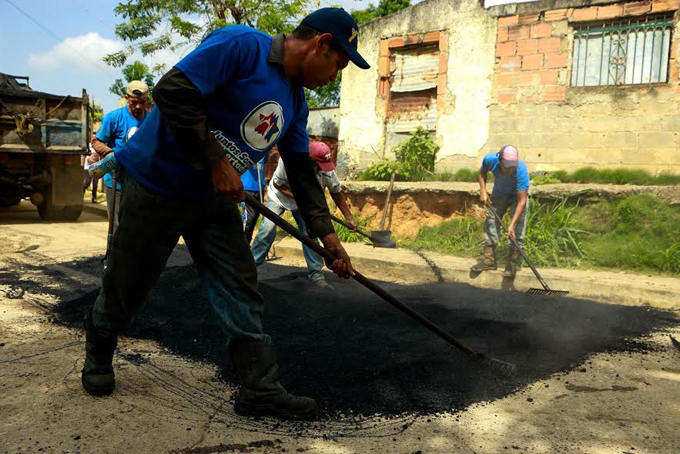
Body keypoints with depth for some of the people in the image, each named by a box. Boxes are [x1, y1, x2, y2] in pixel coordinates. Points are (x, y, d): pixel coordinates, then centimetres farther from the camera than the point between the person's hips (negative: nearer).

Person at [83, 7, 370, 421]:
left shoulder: (295, 101, 7)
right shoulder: (241, 45, -19)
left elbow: (302, 172, 10)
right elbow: (171, 92, -27)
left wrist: (326, 234, 5)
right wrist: (216, 162, -24)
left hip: (215, 198, 7)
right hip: (156, 182, -7)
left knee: (240, 289, 1)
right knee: (128, 285, 9)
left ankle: (261, 388, 8)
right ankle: (98, 353, 38)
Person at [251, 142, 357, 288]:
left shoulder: (328, 171, -30)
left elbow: (337, 193, -14)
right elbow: (277, 184, -21)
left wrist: (349, 218, -13)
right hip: (279, 195, -2)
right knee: (268, 228, -14)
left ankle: (316, 273, 2)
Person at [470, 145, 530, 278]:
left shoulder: (521, 170, -39)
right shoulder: (490, 160, -30)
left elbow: (522, 201, -38)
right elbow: (482, 172, -2)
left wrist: (512, 224, -44)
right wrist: (483, 191, -16)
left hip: (518, 195, -3)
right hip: (499, 194, 4)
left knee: (518, 228, -15)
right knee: (491, 221, -2)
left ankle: (512, 263, -10)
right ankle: (489, 259, 3)